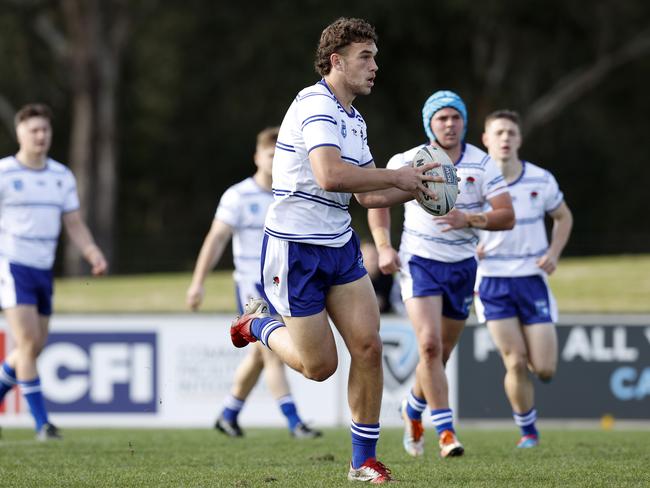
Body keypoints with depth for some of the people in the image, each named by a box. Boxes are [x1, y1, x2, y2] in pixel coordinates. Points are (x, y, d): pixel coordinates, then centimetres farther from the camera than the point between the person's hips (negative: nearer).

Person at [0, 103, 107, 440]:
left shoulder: (62, 176, 9)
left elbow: (74, 224, 8)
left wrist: (93, 253, -10)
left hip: (43, 270, 7)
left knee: (34, 347, 11)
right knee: (28, 342, -14)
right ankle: (41, 423, -14)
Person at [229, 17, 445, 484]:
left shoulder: (354, 119, 12)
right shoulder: (316, 105, -19)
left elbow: (369, 194, 18)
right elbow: (330, 176, -34)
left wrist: (415, 188, 1)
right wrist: (397, 175, -25)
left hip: (340, 245, 8)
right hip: (296, 249, -8)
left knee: (368, 346, -3)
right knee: (320, 366, 0)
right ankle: (259, 323, 30)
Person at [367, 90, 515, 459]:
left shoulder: (483, 164, -4)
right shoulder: (407, 162, -5)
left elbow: (507, 217, -9)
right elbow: (379, 201, 9)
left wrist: (469, 219, -27)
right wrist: (384, 247, -5)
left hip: (462, 266, 2)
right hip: (419, 262, -2)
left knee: (441, 355, 10)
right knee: (430, 345, -21)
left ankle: (413, 411, 39)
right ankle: (446, 432, -19)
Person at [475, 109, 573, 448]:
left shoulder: (541, 180, -2)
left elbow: (563, 217, 15)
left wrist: (553, 254, -2)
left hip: (532, 279, 1)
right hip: (492, 280, -1)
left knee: (544, 369, -4)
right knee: (516, 363, -11)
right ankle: (528, 432, 9)